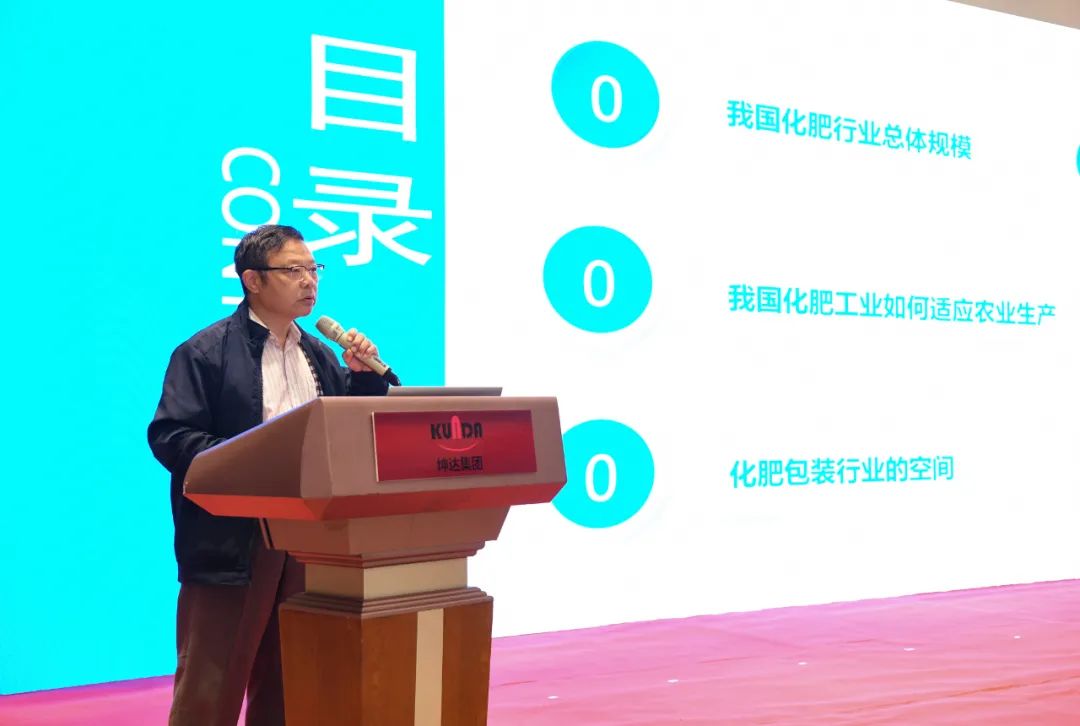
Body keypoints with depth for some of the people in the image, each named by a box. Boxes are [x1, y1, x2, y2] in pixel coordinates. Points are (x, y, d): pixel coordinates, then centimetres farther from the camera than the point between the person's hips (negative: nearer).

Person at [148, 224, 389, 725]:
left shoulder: (320, 356, 16)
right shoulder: (206, 352, -4)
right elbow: (170, 436, -13)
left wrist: (365, 374, 0)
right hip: (232, 543, -6)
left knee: (286, 685, 13)